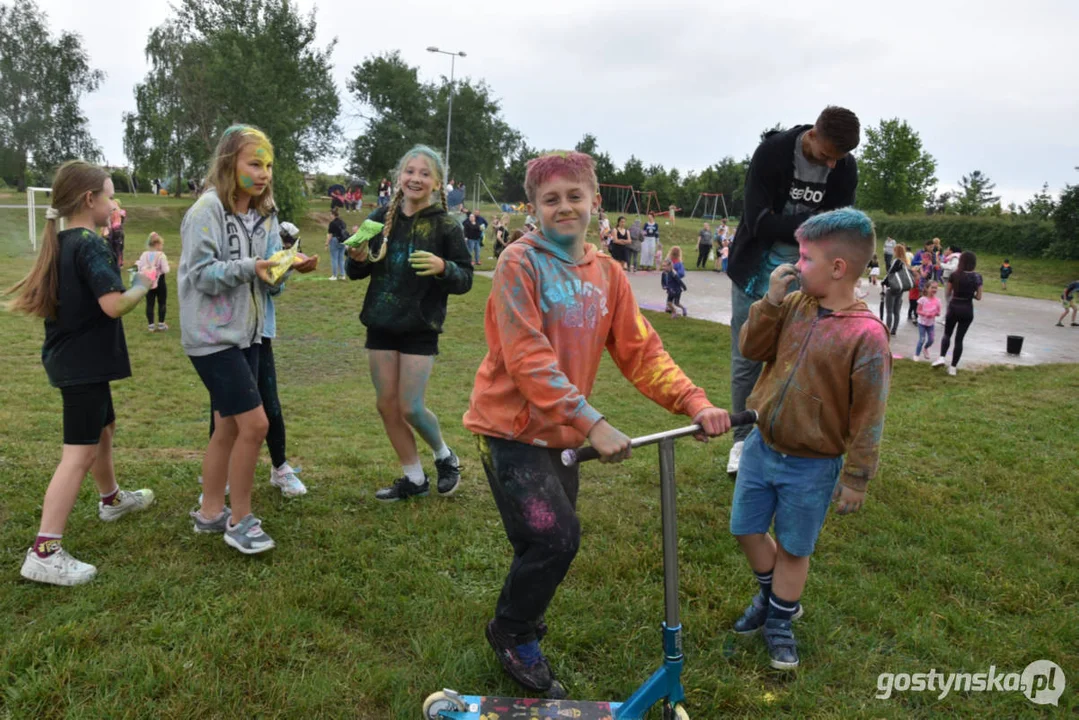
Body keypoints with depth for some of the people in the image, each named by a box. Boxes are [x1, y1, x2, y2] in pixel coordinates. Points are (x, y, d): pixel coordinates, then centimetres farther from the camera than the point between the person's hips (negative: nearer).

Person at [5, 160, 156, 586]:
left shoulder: (61, 243, 9)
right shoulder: (91, 245, -18)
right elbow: (114, 305, -27)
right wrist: (143, 285, -9)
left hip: (70, 357, 10)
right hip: (85, 362, -10)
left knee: (103, 428, 28)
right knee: (80, 452, -10)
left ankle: (111, 500, 49)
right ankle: (44, 553, -11)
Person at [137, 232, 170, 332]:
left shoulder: (144, 255, 0)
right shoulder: (161, 255, -14)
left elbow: (140, 269, 0)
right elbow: (165, 270, -18)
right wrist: (166, 264, 1)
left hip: (148, 282, 4)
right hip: (160, 282, -4)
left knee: (149, 304, 7)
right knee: (161, 304, 8)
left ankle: (150, 325, 8)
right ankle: (161, 324, 10)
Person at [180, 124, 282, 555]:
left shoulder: (264, 214, 8)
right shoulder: (208, 210, -13)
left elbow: (267, 275, 8)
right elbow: (201, 274, -17)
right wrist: (249, 268, -29)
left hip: (247, 334, 8)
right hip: (213, 336, -8)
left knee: (228, 427, 14)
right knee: (255, 423, -10)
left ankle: (210, 512, 28)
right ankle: (240, 520, 6)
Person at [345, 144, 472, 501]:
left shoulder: (446, 225, -9)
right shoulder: (381, 217, 1)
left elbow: (465, 280, -7)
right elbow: (355, 272, 9)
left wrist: (443, 267, -27)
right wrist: (358, 259, -14)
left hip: (420, 329, -4)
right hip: (380, 325, 5)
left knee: (410, 408, -5)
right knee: (387, 405, 8)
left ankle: (445, 457, 25)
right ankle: (414, 478, 24)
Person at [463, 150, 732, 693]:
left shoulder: (607, 273, 4)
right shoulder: (520, 262, -14)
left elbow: (640, 351, 3)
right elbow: (528, 359, -23)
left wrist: (694, 403, -11)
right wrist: (593, 423, -28)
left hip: (563, 433, 6)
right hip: (512, 428, -6)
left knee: (552, 543, 13)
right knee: (556, 537, -14)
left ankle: (523, 629, 39)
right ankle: (513, 632, 14)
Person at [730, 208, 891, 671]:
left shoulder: (866, 334, -20)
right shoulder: (794, 305, -3)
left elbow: (867, 417, -15)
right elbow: (751, 349, -1)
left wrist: (856, 479, -10)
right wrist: (771, 301, -14)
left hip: (812, 466, -5)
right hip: (761, 446, 6)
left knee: (793, 547, 12)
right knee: (746, 528, 17)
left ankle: (778, 623, 35)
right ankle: (772, 596, 44)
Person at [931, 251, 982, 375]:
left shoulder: (954, 275, -9)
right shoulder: (977, 277, -6)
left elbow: (947, 293, 0)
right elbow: (978, 297, -3)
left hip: (954, 307, -1)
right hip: (967, 310, 1)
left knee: (947, 334, 18)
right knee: (959, 338, 7)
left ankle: (942, 357, -3)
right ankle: (953, 367, 9)